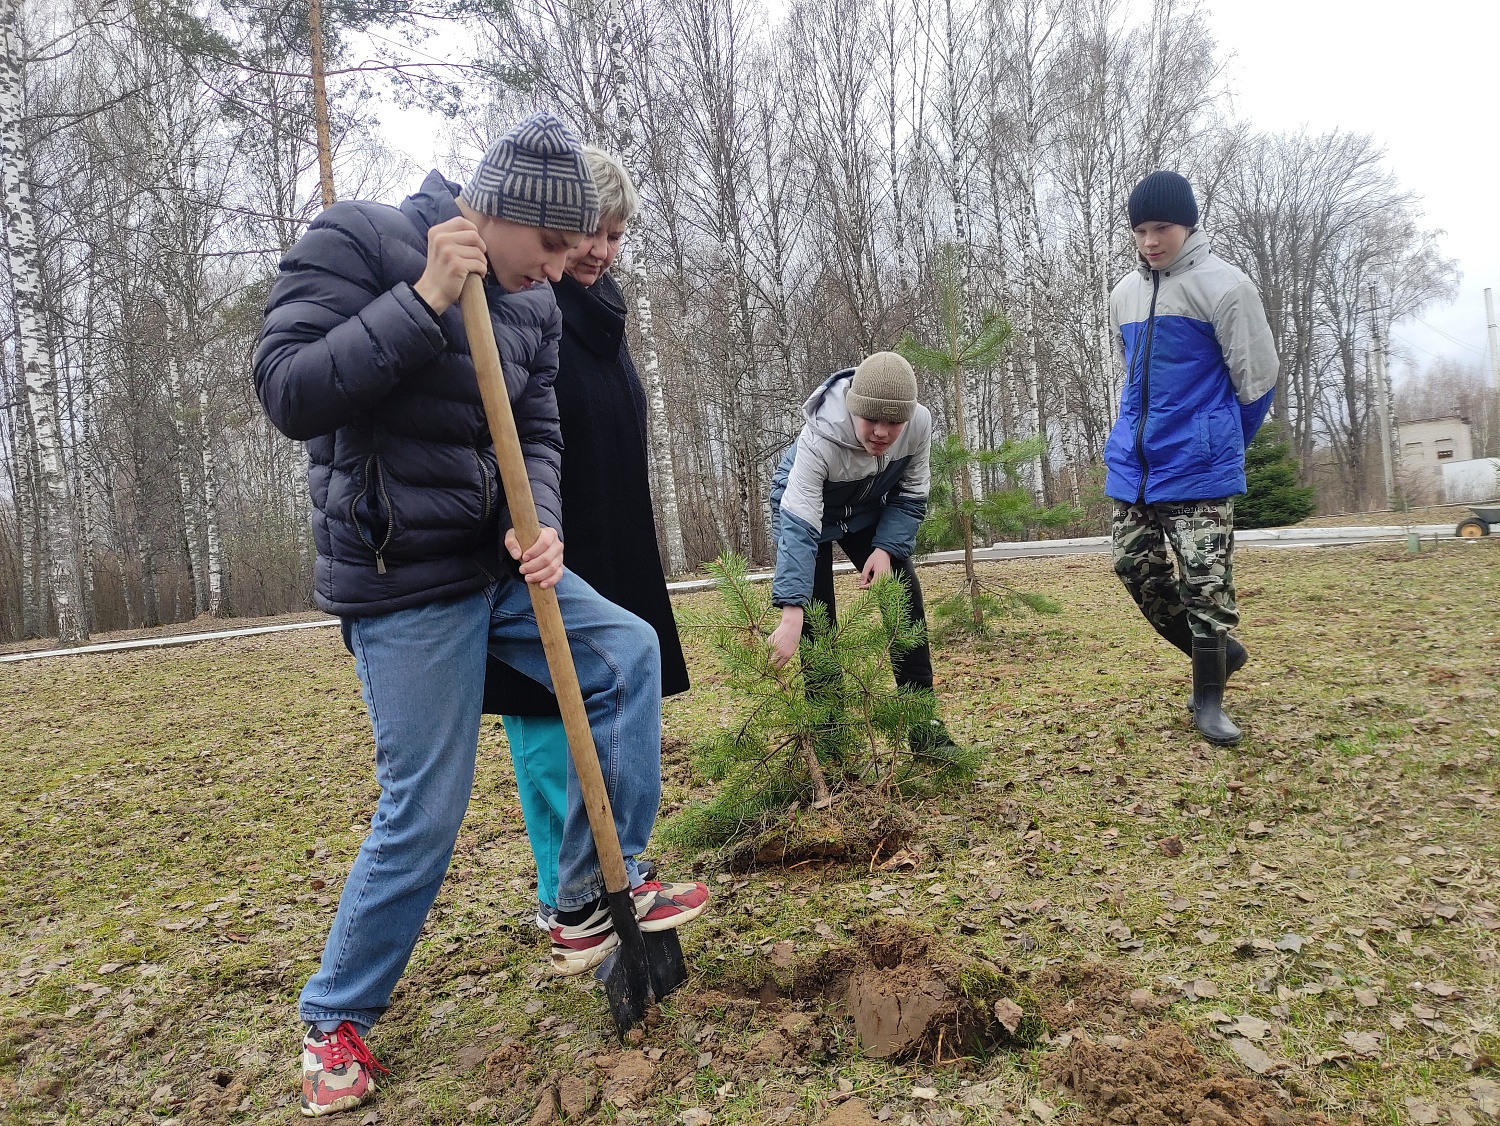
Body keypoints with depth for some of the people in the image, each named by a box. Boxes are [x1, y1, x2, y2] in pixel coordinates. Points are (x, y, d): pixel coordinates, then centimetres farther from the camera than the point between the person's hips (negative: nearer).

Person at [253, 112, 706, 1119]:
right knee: (424, 813, -2)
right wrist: (426, 299, -25)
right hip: (401, 583, -7)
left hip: (497, 565, 7)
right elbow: (289, 392, -20)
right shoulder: (356, 241, -11)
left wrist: (541, 524, -14)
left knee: (629, 653, 2)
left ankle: (598, 893, 13)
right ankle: (335, 1016, 23)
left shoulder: (533, 303, 7)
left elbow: (536, 432, 6)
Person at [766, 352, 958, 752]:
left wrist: (886, 548, -27)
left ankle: (923, 722, 5)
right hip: (805, 506, -3)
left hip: (868, 510, 4)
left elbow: (910, 496, -12)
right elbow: (799, 527, -48)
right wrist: (791, 612, -56)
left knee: (905, 598, -5)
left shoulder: (920, 422, -29)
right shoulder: (820, 438, -42)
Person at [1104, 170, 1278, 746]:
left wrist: (1221, 443, 6)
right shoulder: (1124, 294, 13)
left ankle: (1208, 699, 10)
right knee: (1138, 570, 7)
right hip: (1134, 462, 7)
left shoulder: (1223, 285, -8)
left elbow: (1258, 378, -5)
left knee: (1206, 582, -3)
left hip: (1199, 466, -6)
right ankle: (1219, 653, 28)